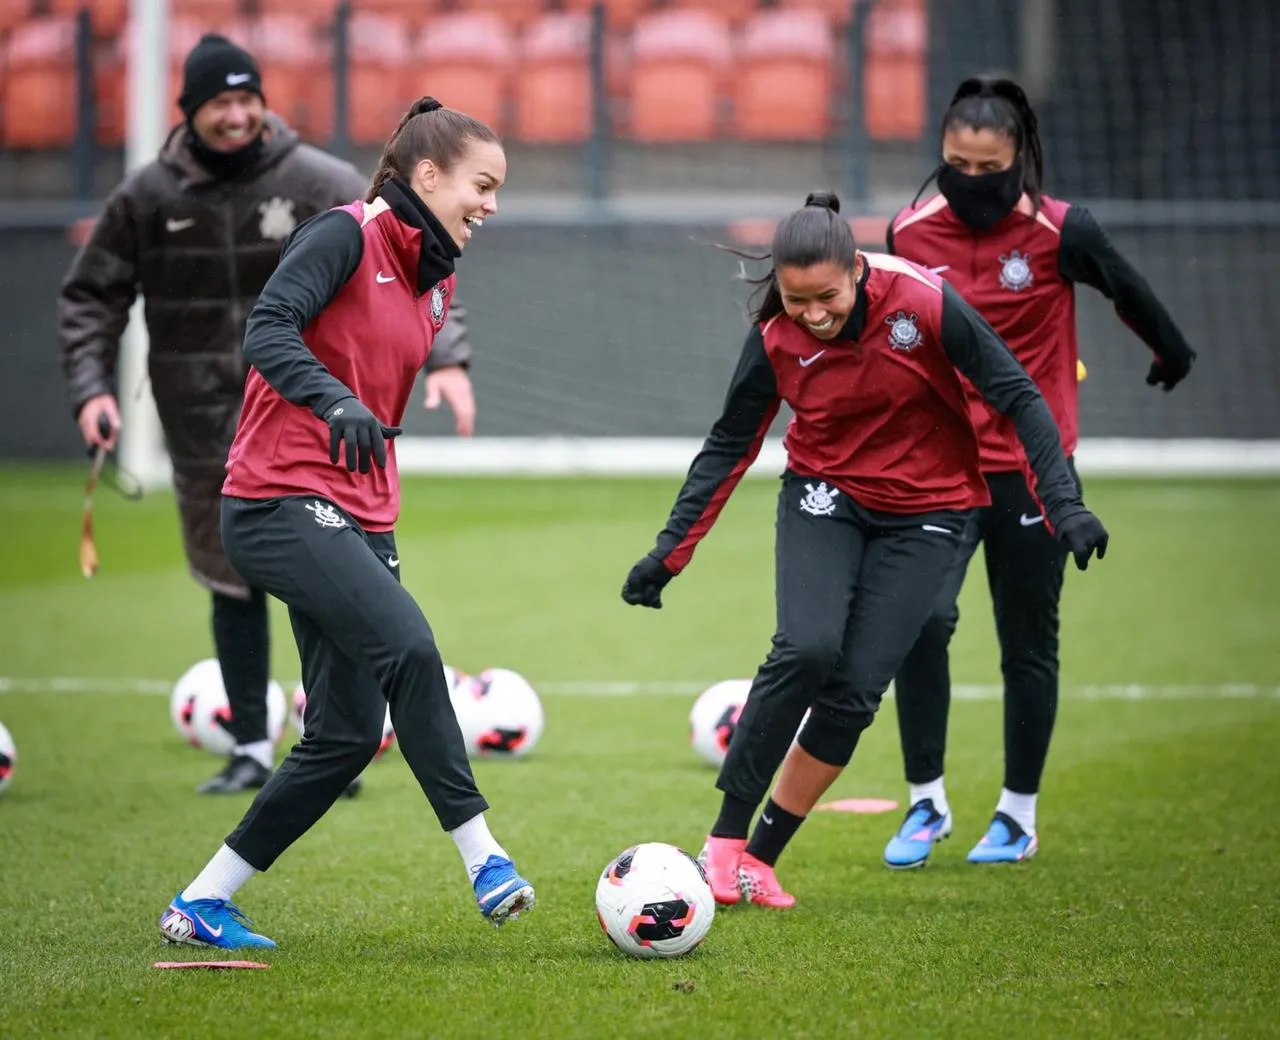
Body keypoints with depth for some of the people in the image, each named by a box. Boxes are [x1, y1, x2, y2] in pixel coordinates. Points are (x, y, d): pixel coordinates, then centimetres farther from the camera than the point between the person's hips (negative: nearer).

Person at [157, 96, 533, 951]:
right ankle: (483, 856, -24)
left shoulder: (434, 281, 16)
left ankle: (202, 905, 12)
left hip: (358, 520, 9)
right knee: (407, 643, -27)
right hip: (280, 504, -9)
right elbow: (267, 331, -22)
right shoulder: (345, 237, -9)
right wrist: (337, 403, -37)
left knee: (347, 735, 2)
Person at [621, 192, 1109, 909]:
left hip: (925, 512, -1)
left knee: (855, 689, -11)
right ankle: (725, 841, -15)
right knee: (807, 648, -25)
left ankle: (762, 856, 3)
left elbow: (1018, 396, -14)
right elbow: (730, 446, 1)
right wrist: (671, 551, -1)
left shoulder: (924, 305, -22)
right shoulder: (777, 341, -14)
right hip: (826, 496, 1)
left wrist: (1064, 502, -20)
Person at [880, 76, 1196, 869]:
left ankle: (1018, 817, 20)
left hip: (1033, 468, -1)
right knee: (921, 616, -15)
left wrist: (1174, 354, 24)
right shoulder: (912, 233, -4)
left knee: (1028, 641, 6)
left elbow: (1128, 290, 7)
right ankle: (926, 802, -1)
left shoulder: (1059, 232, -12)